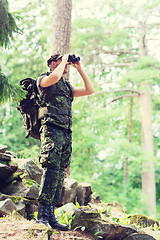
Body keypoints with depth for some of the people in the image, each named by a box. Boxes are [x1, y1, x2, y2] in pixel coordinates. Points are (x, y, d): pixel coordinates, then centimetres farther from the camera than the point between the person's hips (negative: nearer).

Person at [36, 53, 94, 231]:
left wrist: (79, 68, 23)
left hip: (66, 133, 8)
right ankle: (42, 214, -22)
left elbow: (90, 90, 23)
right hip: (51, 128, -7)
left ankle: (50, 216, 0)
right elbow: (54, 77, -16)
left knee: (60, 173, 1)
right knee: (52, 169, -20)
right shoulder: (43, 79, 8)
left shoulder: (67, 86, 28)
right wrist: (64, 61, 1)